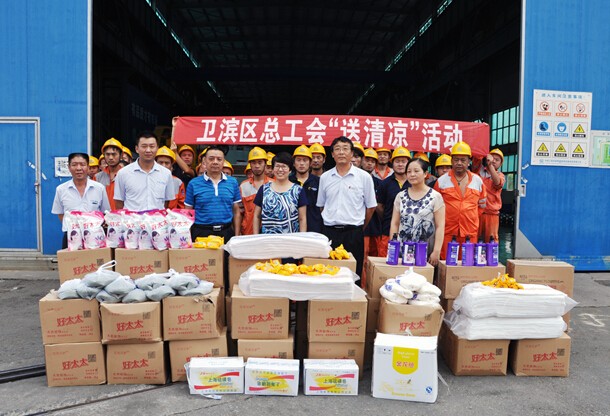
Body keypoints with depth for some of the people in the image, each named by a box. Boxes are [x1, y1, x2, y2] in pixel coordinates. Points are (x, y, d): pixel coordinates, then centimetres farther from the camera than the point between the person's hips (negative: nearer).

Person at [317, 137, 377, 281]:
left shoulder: (364, 177, 0)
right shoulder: (325, 177, 8)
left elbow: (371, 206, 5)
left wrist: (359, 229, 10)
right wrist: (331, 222, 11)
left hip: (353, 232, -2)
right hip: (329, 231, 2)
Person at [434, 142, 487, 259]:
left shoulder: (477, 180, 9)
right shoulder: (442, 180, 3)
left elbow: (482, 203, 21)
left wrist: (471, 217, 14)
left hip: (470, 233, 2)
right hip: (447, 231, -2)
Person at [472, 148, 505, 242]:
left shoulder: (501, 176, 8)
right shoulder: (479, 170, 9)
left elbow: (497, 182, -16)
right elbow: (476, 157, -9)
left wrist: (490, 165, -24)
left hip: (491, 213, 0)